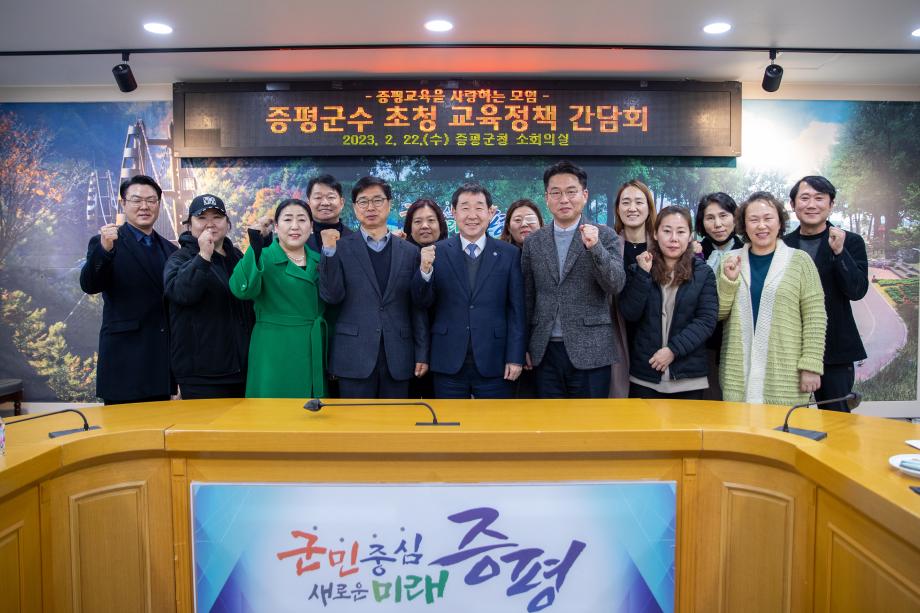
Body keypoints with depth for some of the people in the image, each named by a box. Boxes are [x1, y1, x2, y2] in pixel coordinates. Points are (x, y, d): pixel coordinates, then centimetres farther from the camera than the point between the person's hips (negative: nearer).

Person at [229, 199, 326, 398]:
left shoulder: (319, 261, 9)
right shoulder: (264, 258, -4)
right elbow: (242, 290, -25)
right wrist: (255, 244, -32)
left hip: (315, 355, 5)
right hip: (276, 356, -5)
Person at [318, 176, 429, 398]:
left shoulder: (410, 251, 8)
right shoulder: (341, 248, 4)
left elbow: (418, 308, 8)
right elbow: (331, 296, -6)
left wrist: (422, 354, 5)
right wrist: (330, 250, -15)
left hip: (397, 359, 2)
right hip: (355, 357, -2)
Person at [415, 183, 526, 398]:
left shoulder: (510, 254, 2)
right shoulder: (437, 252, 2)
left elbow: (517, 311, 2)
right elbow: (425, 303, 2)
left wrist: (515, 357, -3)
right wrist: (425, 270, -15)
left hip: (494, 364, 0)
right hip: (448, 363, 1)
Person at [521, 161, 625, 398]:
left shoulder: (604, 235, 1)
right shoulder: (533, 242, 8)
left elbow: (616, 284, -10)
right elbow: (527, 298, 11)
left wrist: (594, 247, -24)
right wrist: (523, 346, 10)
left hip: (590, 352, -2)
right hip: (545, 352, 3)